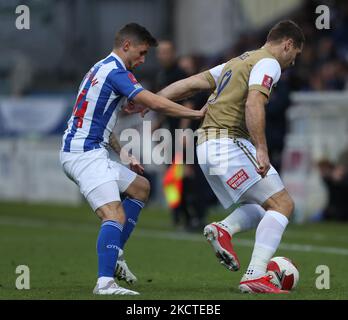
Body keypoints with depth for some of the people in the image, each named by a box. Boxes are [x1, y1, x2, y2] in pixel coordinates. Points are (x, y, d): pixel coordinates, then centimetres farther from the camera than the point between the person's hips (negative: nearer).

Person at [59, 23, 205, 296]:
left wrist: (123, 154, 21)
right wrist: (197, 113, -9)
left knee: (140, 187, 22)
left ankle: (114, 255, 18)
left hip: (89, 152, 10)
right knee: (115, 215, -21)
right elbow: (157, 104, -19)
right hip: (85, 153, -10)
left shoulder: (102, 69, 19)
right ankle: (105, 283, -33)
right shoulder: (115, 71, -13)